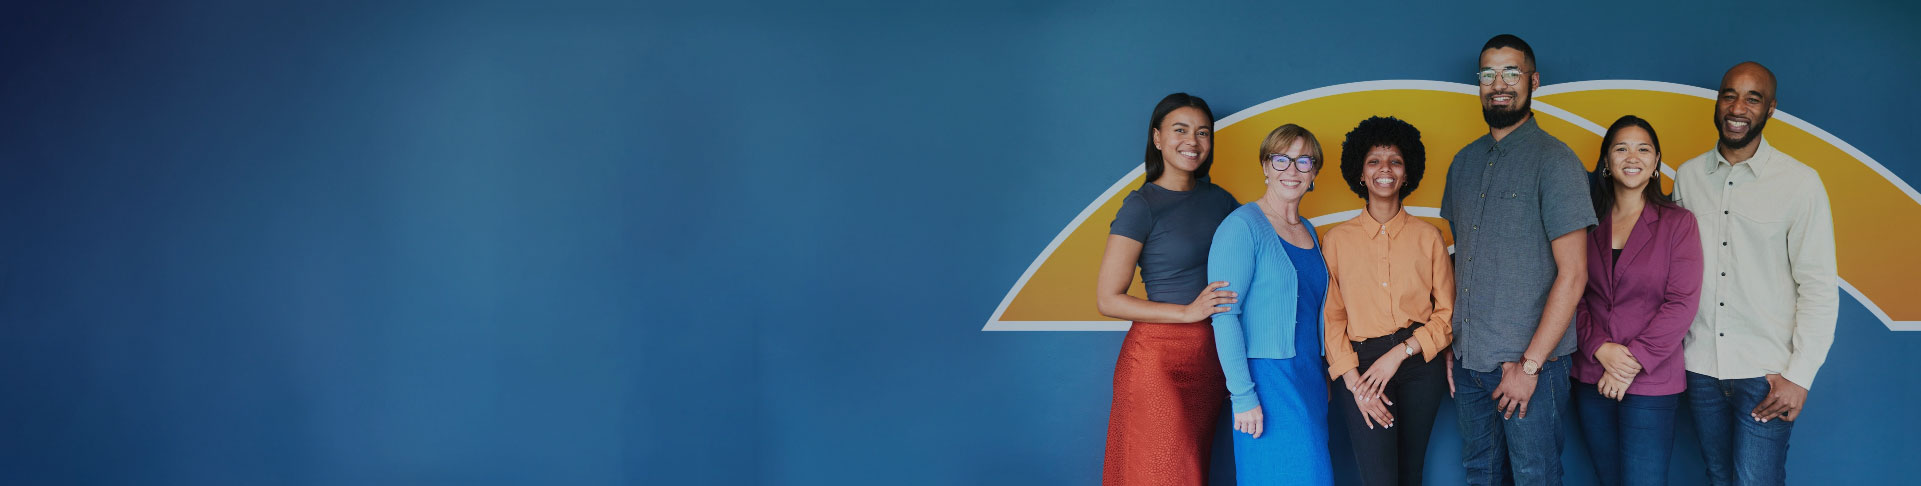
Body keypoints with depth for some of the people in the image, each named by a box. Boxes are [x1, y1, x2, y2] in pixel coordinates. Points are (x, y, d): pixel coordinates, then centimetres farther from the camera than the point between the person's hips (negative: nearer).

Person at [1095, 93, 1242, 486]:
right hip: (1159, 354, -6)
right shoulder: (1142, 206, -8)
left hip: (1210, 357, 6)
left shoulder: (1220, 200, 10)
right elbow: (1108, 300, -10)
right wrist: (1187, 312, -15)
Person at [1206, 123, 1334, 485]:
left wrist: (1323, 375, 13)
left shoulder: (1308, 231, 14)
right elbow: (1224, 315, -16)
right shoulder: (1242, 226, -10)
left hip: (1310, 380, 8)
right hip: (1266, 379, -8)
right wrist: (1243, 396, -20)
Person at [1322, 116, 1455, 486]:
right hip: (1361, 365, -2)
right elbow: (1332, 317, 2)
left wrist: (1401, 353, -9)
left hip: (1420, 364, 2)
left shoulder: (1428, 237, 8)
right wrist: (1353, 381, -10)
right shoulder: (1337, 240, 5)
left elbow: (1448, 313, 5)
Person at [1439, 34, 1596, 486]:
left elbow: (1573, 274, -13)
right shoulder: (1465, 162, 11)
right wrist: (1452, 341, 8)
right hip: (1469, 362, 6)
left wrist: (1530, 364, -16)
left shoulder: (1553, 160, -9)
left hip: (1531, 364, -6)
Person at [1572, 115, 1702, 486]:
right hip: (1592, 380, 3)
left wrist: (1634, 361, -13)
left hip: (1651, 384, -3)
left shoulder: (1677, 223, -1)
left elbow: (1682, 303, -8)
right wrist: (1600, 348, -12)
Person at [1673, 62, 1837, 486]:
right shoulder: (1687, 176, 6)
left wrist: (1800, 376, -11)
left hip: (1767, 372, -4)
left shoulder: (1800, 182, -6)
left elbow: (1819, 288, -7)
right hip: (1701, 366, 4)